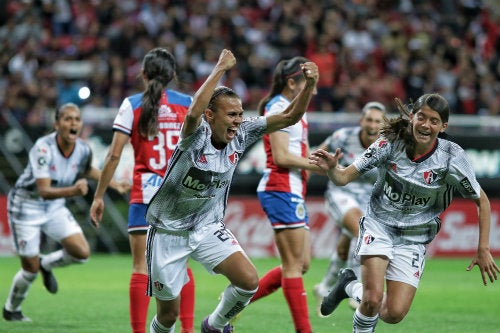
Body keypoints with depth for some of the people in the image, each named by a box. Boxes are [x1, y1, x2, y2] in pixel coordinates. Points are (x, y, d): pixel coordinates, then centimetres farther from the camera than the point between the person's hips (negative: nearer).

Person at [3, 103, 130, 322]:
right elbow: (44, 191, -37)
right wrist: (72, 191, -53)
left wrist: (115, 184, 7)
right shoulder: (43, 148, -30)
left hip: (55, 206, 5)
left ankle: (47, 264, 20)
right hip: (26, 206, -5)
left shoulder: (83, 150, -12)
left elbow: (87, 170, 15)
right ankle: (10, 310, 26)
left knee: (82, 253, -12)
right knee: (31, 269, -2)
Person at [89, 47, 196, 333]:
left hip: (145, 192, -2)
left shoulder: (132, 105, -1)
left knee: (141, 267, 0)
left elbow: (114, 155, -5)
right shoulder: (188, 104, 4)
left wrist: (99, 196, 1)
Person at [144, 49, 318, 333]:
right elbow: (194, 113, -47)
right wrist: (220, 69, -43)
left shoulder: (241, 135, -8)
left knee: (249, 280, -17)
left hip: (208, 229, 4)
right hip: (169, 231, -4)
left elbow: (289, 117, -9)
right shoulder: (197, 136, -23)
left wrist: (310, 85, -25)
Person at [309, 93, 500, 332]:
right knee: (373, 299, -23)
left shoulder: (452, 157, -15)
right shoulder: (390, 143, -15)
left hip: (413, 239, 1)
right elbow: (343, 178, -13)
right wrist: (331, 168, -36)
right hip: (379, 225, -1)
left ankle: (351, 286, 24)